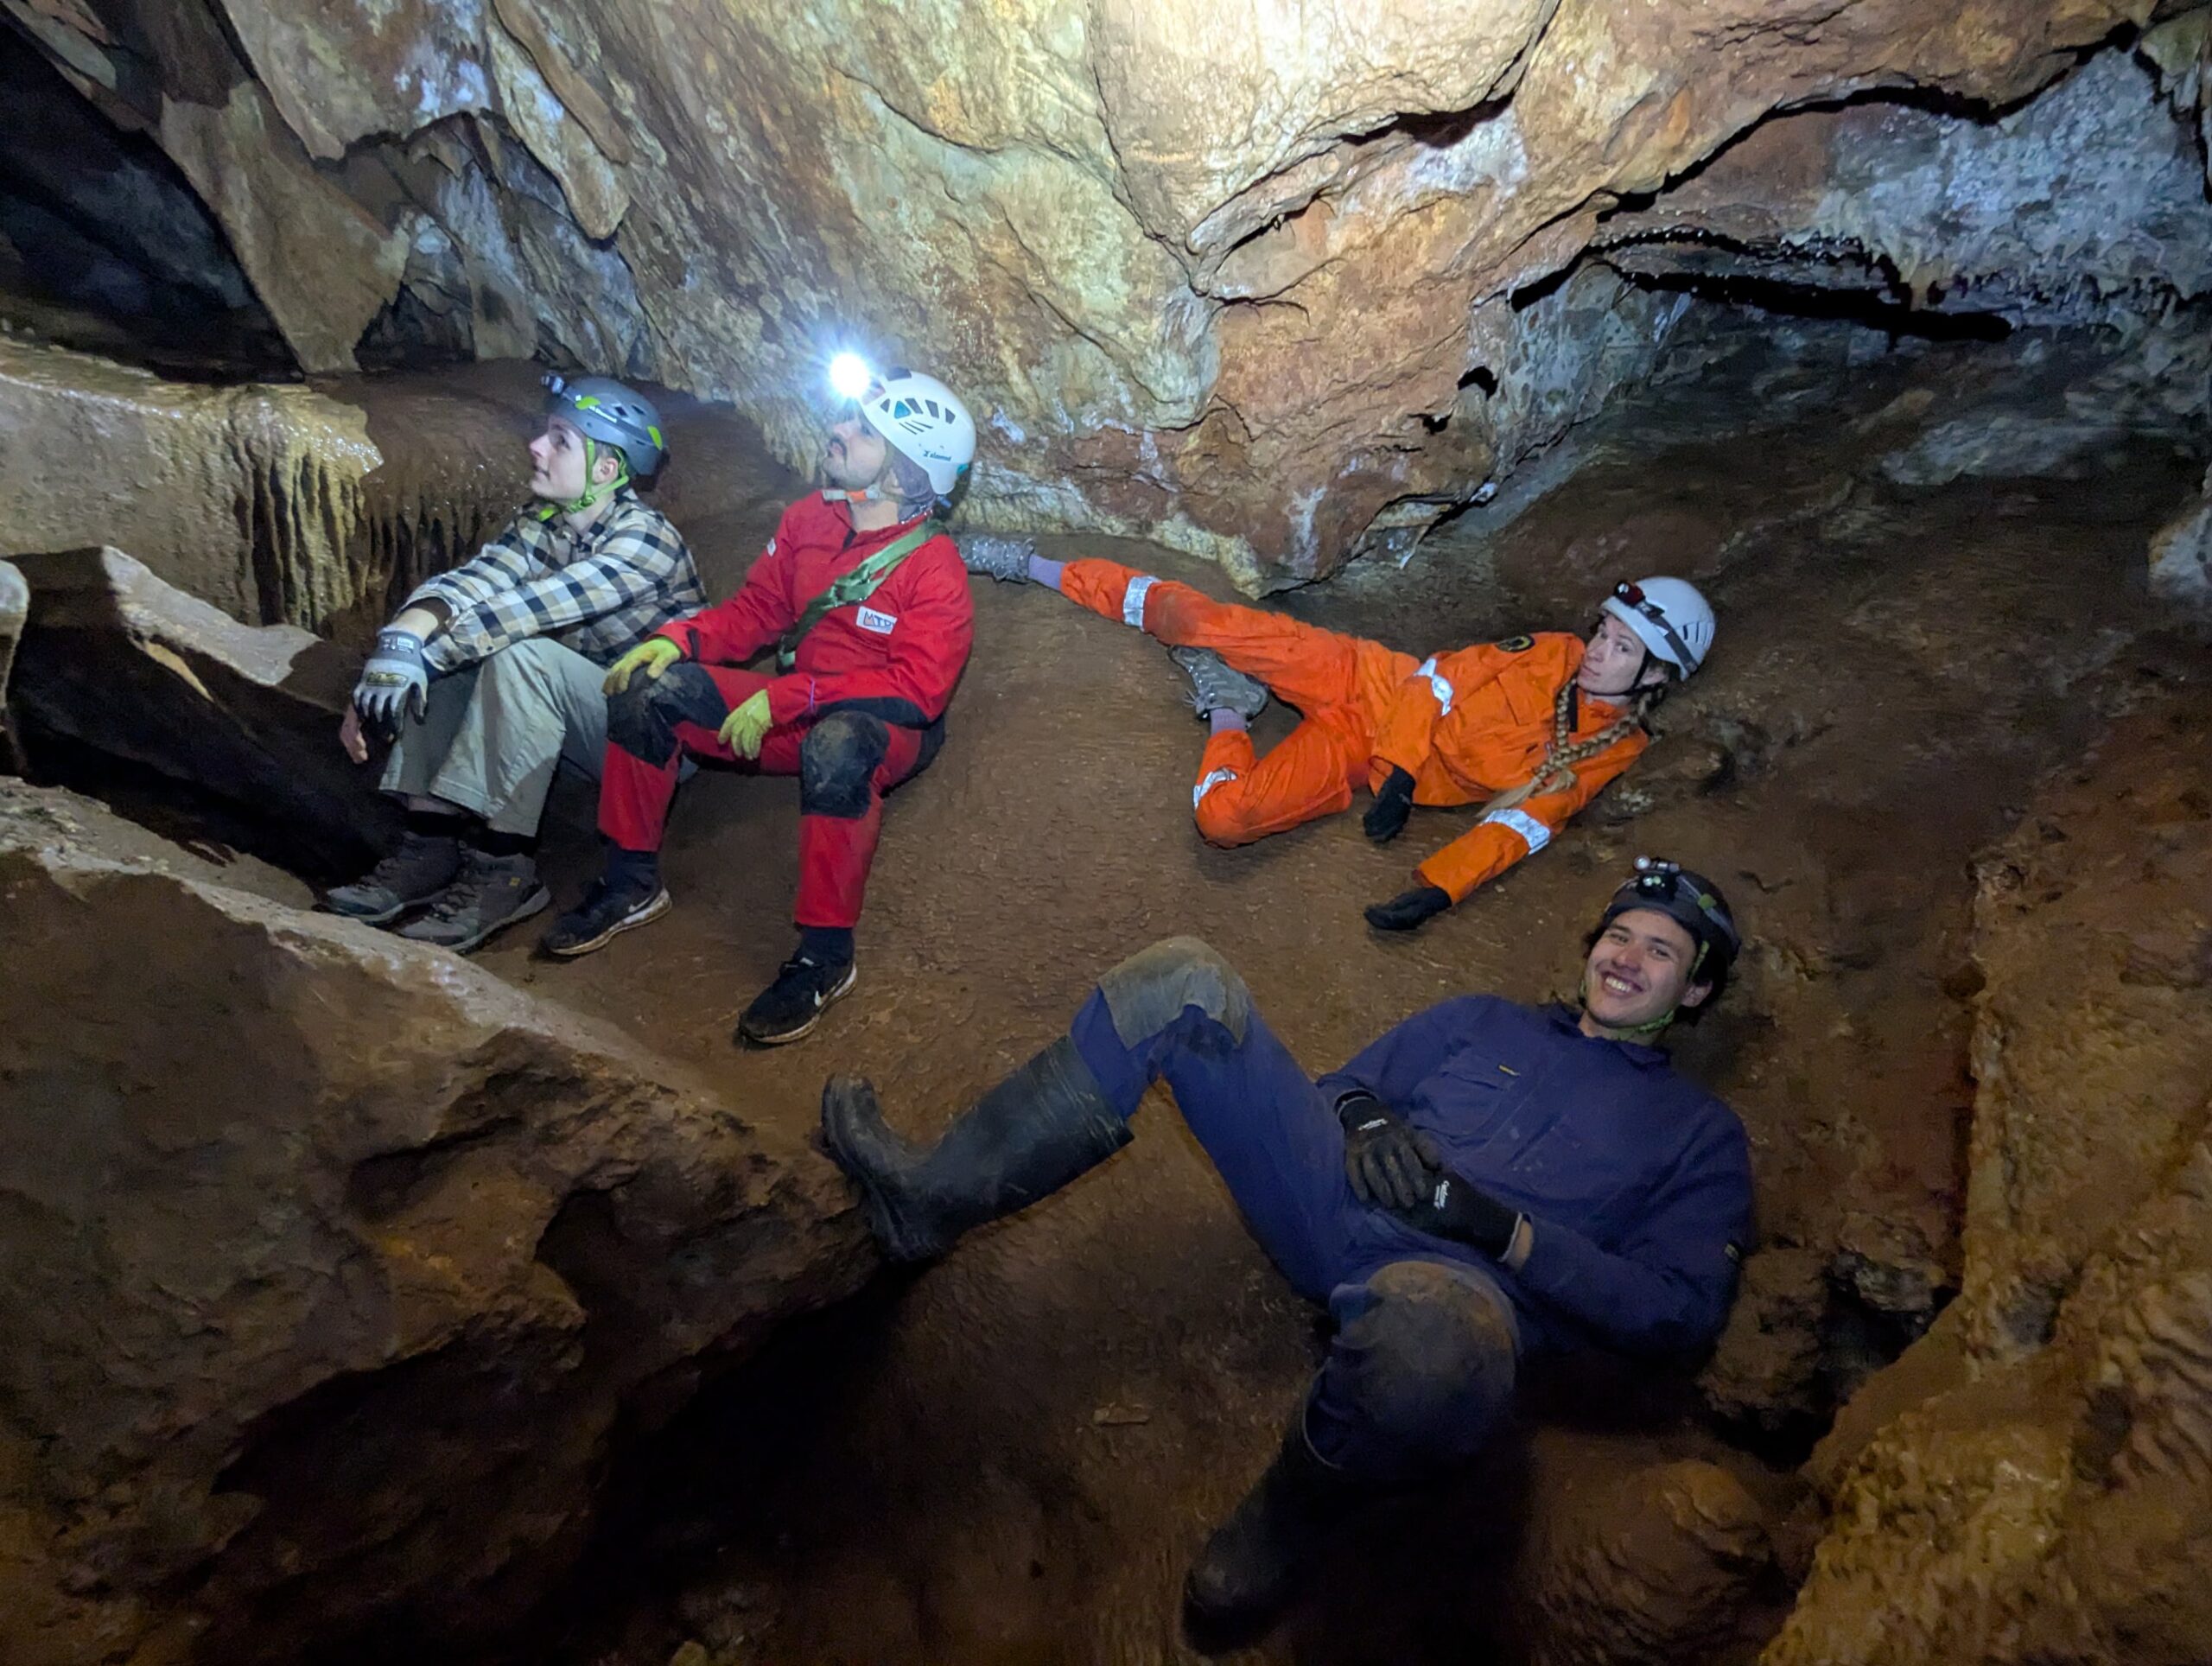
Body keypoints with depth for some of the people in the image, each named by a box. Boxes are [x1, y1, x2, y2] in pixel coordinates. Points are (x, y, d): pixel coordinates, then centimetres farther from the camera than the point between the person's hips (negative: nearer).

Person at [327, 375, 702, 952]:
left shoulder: (644, 538, -20)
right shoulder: (541, 524, 3)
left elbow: (528, 607, -32)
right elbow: (469, 581, -14)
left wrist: (422, 651, -34)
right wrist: (400, 640, -31)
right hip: (585, 722, 8)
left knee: (520, 653, -30)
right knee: (443, 643, -7)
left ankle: (503, 868, -23)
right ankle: (429, 846, -8)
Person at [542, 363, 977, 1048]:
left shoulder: (935, 569, -19)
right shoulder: (809, 520, 1)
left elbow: (919, 688, -26)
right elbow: (755, 610, 9)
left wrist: (788, 696, -28)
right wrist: (679, 638, -10)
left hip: (887, 729, -6)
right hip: (792, 715, 7)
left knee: (836, 745, -42)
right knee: (648, 686, -8)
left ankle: (825, 954, -29)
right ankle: (631, 884, 3)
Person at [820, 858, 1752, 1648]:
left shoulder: (1699, 1133, 17)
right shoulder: (1483, 1022, 27)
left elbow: (1681, 1315, 4)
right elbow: (1341, 1084, 25)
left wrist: (1504, 1228, -9)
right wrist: (1367, 1120, 0)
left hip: (1461, 1280, -4)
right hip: (1334, 1211, 4)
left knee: (1432, 1328, -45)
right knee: (1181, 981, -12)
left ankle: (1287, 1515, -10)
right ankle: (932, 1199, -12)